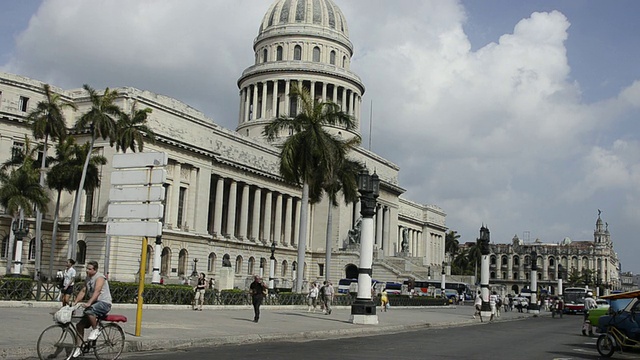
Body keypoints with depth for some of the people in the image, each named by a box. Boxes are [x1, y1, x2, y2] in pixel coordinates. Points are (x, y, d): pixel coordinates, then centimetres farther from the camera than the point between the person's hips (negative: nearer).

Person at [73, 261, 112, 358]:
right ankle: (79, 348, 11)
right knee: (79, 325, 2)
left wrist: (88, 303, -37)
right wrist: (75, 303, 1)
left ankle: (95, 330, -14)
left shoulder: (99, 277, -13)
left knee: (89, 311, -37)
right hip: (95, 304, 9)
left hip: (104, 303, -9)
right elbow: (83, 291, 14)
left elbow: (97, 291, -26)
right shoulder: (88, 278, 15)